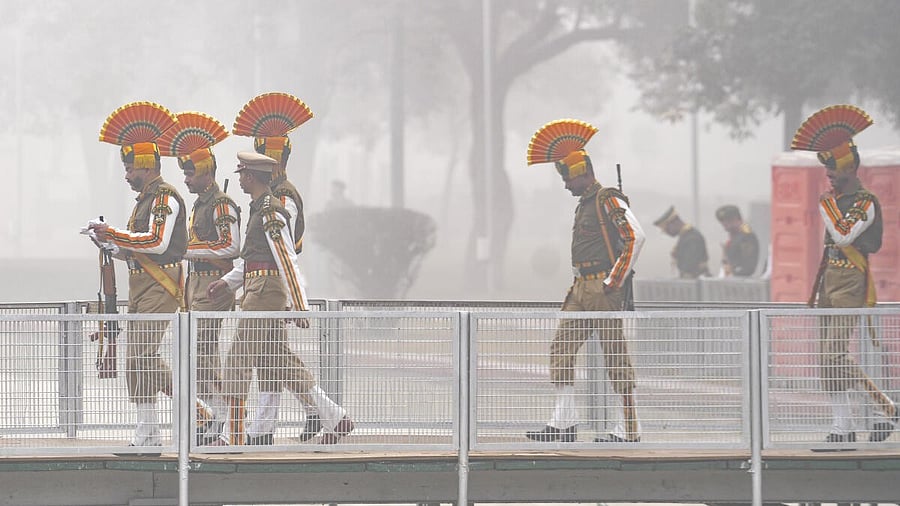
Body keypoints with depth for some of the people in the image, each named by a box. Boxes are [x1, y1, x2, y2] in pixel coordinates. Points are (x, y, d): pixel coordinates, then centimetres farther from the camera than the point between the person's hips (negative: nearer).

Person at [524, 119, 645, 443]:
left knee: (616, 357, -6)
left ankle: (628, 431, -3)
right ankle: (564, 423, 2)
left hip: (604, 290, -10)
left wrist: (614, 282, -19)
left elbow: (635, 238, -20)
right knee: (561, 348, 3)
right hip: (582, 289, 10)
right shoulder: (584, 204, 20)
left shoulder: (609, 200, -9)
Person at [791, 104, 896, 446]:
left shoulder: (866, 204, -10)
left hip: (851, 283, -9)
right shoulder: (834, 200, 15)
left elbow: (844, 236, -22)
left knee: (835, 355, -15)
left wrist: (824, 208, -10)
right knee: (827, 360, 4)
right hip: (830, 282, 9)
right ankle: (842, 429, 6)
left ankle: (886, 407, -4)